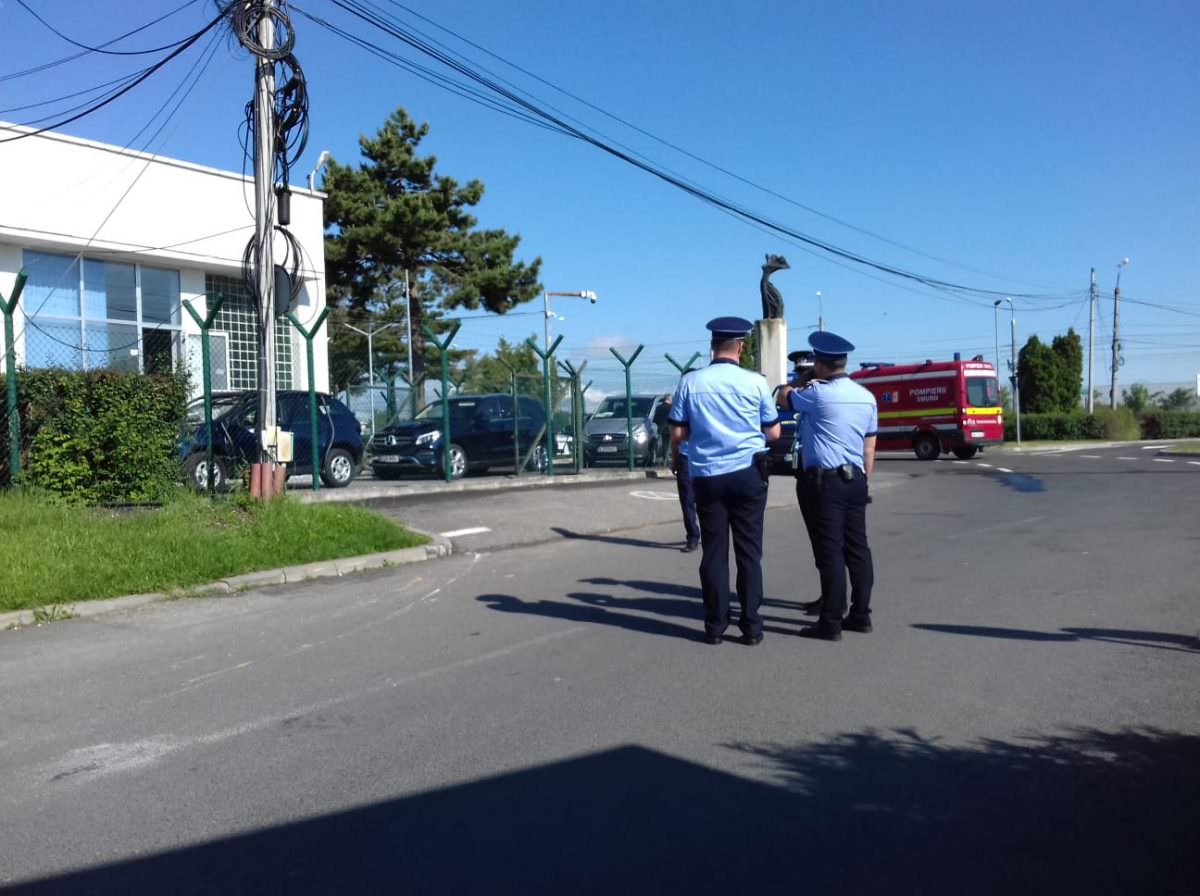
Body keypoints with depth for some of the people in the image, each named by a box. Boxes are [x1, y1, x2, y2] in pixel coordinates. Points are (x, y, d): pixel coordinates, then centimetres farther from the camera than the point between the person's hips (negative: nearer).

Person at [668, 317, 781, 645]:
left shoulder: (690, 382, -2)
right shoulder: (756, 382, -4)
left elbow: (677, 433, 0)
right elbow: (774, 432, 3)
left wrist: (676, 458, 19)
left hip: (706, 476, 1)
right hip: (747, 474, -1)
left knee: (713, 551, 8)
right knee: (749, 550, 7)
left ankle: (715, 626, 12)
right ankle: (751, 625, 10)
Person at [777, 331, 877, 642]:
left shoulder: (817, 394, -10)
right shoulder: (867, 397, 10)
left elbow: (785, 397, 10)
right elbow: (870, 447, 13)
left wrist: (792, 383, 31)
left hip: (826, 480, -7)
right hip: (856, 479, 7)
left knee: (831, 552, -5)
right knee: (857, 548, 11)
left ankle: (831, 623, -1)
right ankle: (860, 615, 18)